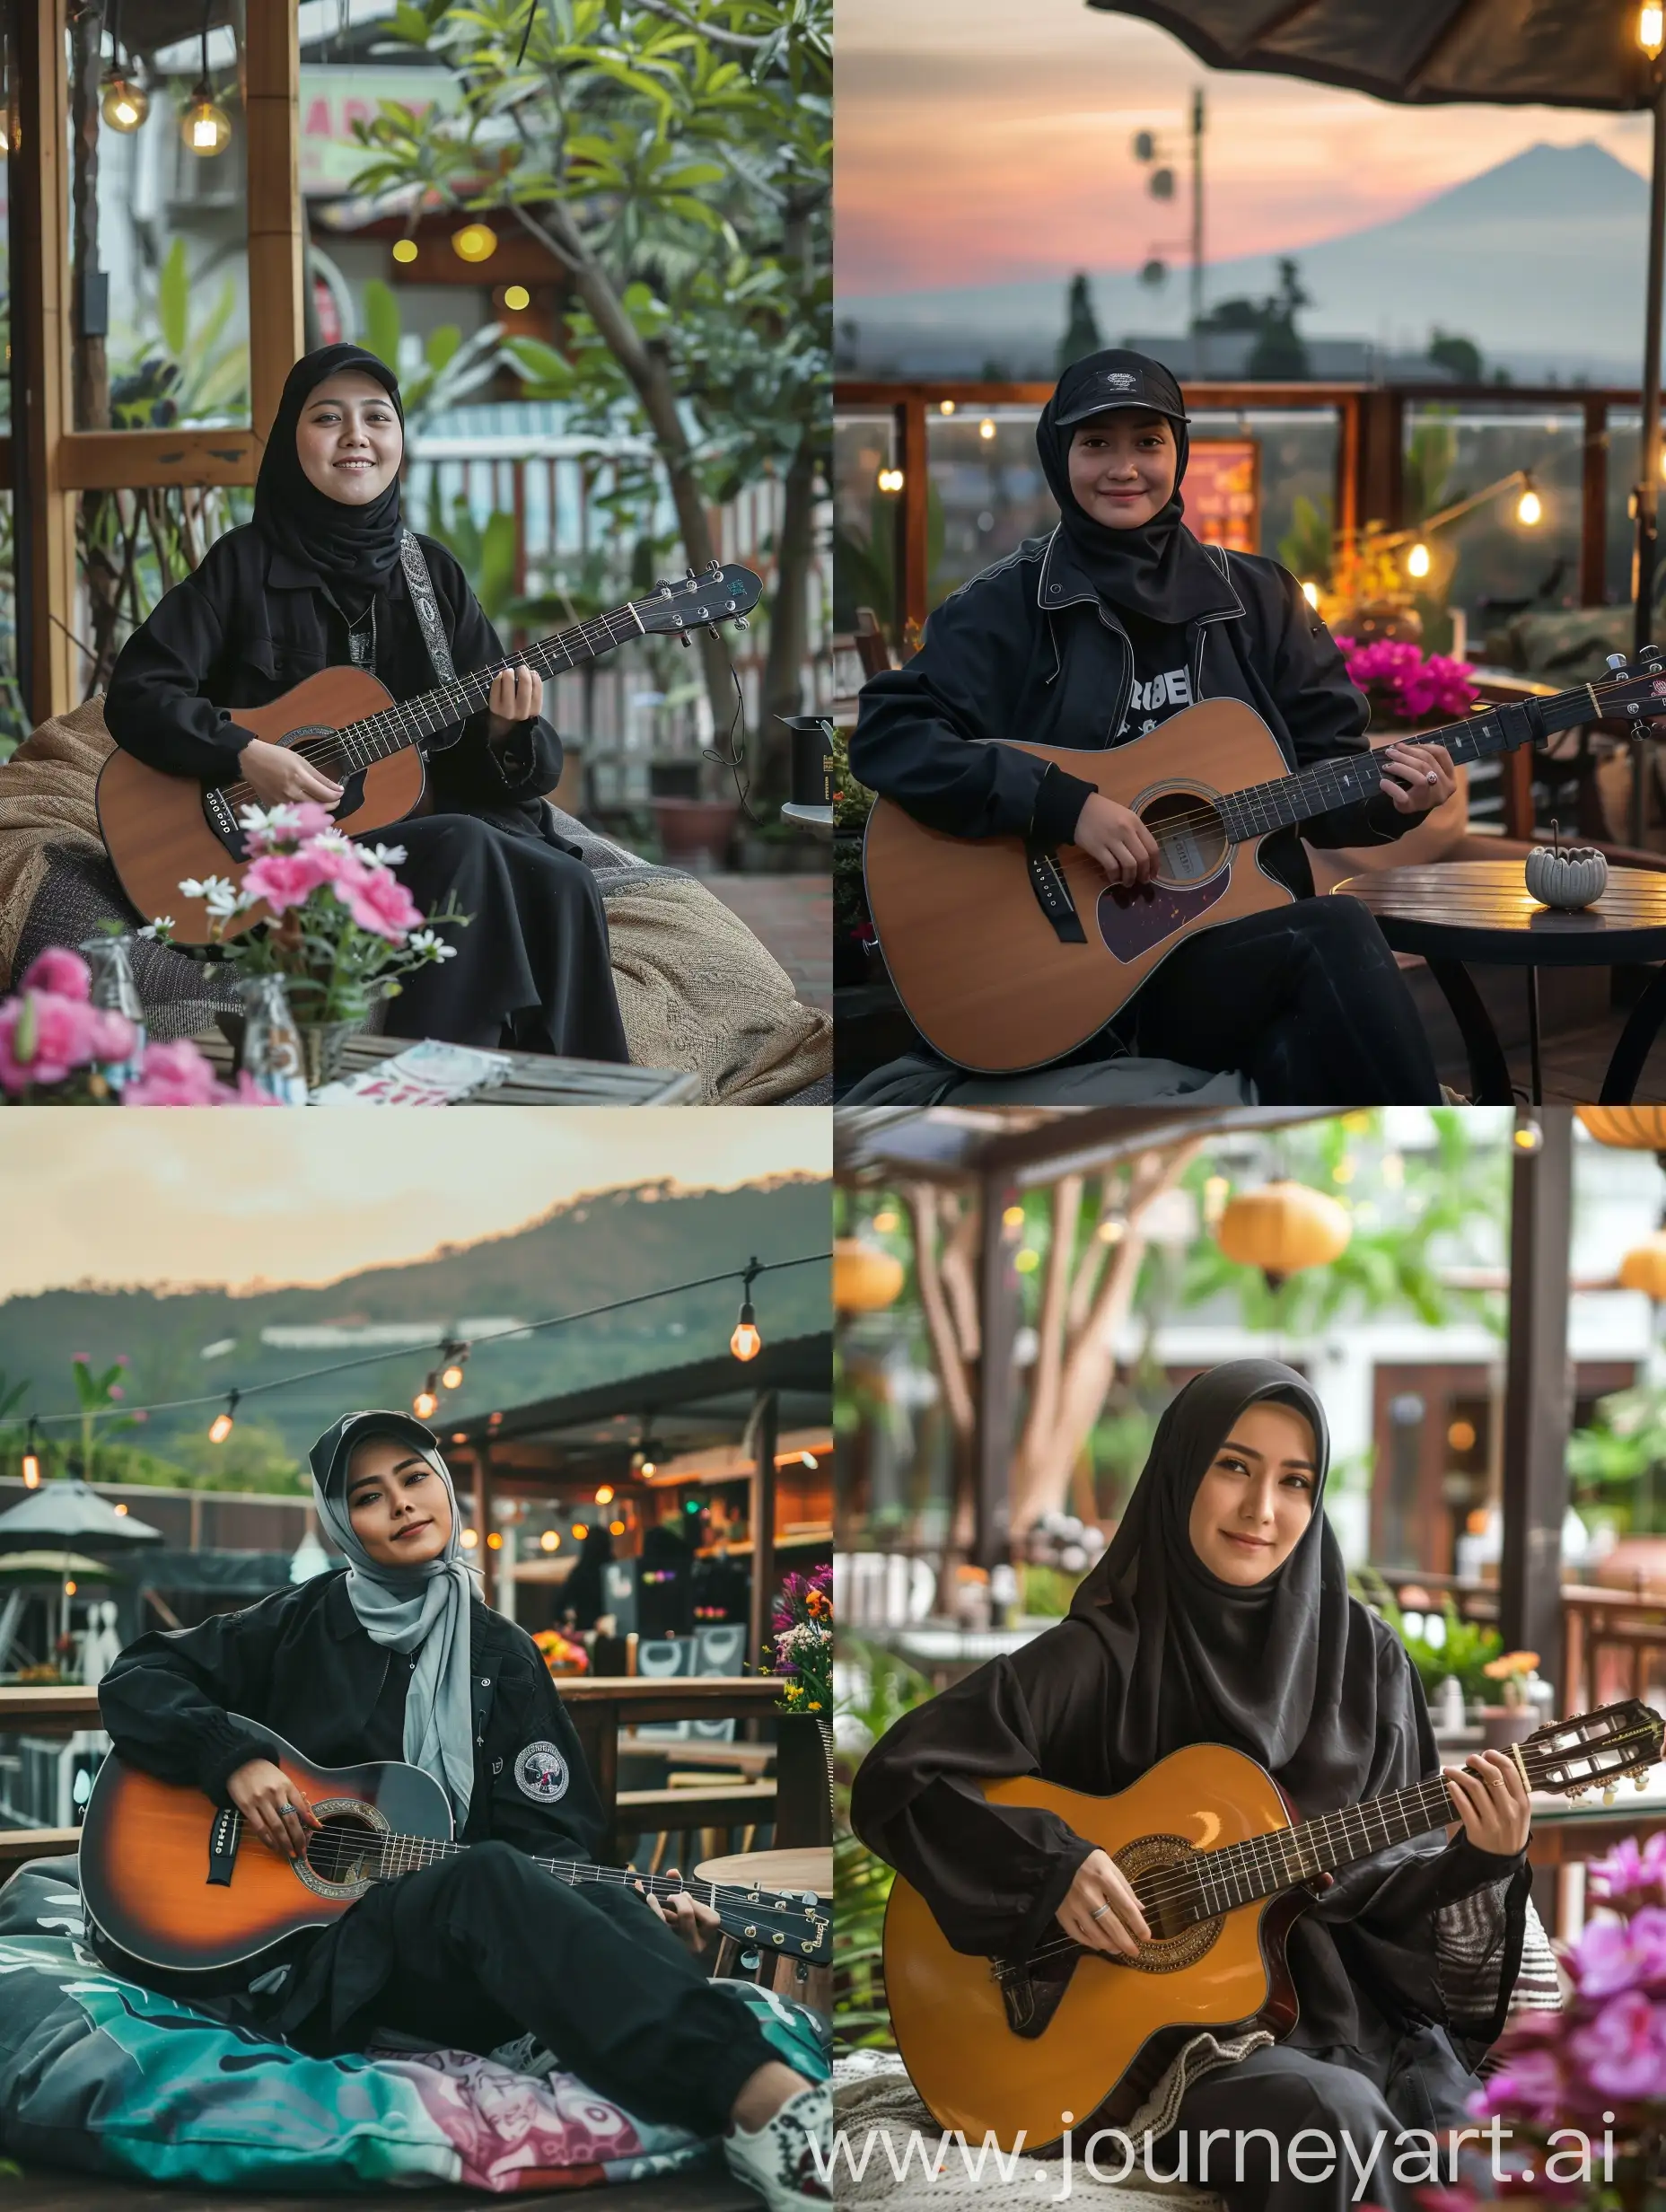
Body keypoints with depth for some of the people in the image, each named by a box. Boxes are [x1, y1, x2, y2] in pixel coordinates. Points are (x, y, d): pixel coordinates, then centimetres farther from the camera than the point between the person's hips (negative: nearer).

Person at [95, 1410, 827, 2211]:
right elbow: (135, 1682, 8)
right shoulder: (303, 1626, 11)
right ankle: (757, 2091, -62)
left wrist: (641, 1906, -11)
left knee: (603, 1907, -33)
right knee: (491, 1879, -37)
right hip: (301, 1930, -3)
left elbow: (549, 1835, 10)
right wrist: (236, 1759, -10)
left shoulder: (503, 1656, 17)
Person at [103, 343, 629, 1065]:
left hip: (423, 824, 4)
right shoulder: (247, 564, 1)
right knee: (463, 850, -33)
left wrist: (507, 735, -12)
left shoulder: (432, 572, 13)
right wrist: (245, 755, -19)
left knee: (562, 886, -27)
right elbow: (135, 694, -5)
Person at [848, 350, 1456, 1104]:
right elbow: (886, 735, -8)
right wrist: (1063, 802, -17)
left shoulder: (1257, 596, 16)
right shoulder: (1008, 608, 4)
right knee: (1336, 934, -30)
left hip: (1253, 941, 4)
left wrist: (1387, 796, -7)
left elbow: (1325, 770, 17)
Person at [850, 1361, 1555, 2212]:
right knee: (1334, 2113, -35)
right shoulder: (1104, 1657, -3)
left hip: (1355, 2011, 3)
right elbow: (894, 1780, -7)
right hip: (1167, 2027, -3)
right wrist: (1051, 1867, -18)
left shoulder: (1362, 1655, 7)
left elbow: (1387, 1888, 9)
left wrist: (1476, 1864, -11)